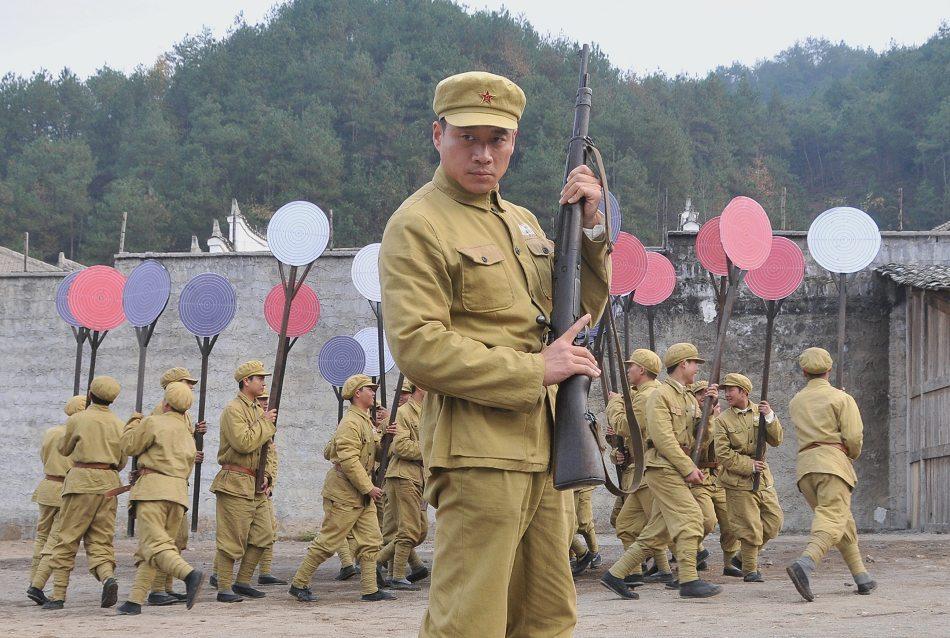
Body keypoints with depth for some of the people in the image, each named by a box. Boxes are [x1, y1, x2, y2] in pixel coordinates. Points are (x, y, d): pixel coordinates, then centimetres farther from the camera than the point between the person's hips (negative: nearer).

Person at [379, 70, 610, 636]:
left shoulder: (522, 221, 17)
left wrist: (589, 228, 5)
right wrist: (535, 370, -17)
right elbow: (417, 347, -17)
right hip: (479, 453, -8)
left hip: (546, 450, 8)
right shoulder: (418, 224, -8)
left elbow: (581, 314, 20)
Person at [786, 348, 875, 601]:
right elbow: (854, 437, -6)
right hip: (833, 461, -6)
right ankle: (804, 564, -41)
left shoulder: (796, 402, 20)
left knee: (844, 523, 17)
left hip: (805, 466, 6)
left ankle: (862, 577, 17)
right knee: (832, 522, -17)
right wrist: (853, 455, 16)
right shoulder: (841, 398, 4)